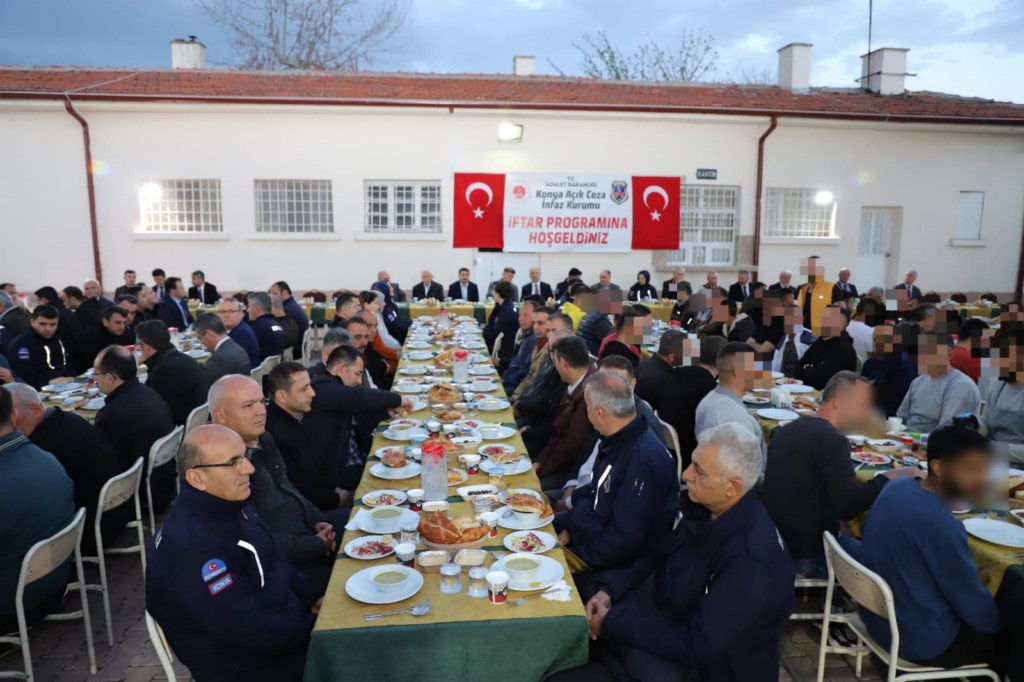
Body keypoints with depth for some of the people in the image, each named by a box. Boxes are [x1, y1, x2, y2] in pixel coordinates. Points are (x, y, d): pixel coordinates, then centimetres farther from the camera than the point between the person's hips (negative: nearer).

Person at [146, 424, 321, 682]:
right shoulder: (191, 547, -29)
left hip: (279, 620, 8)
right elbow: (249, 633, -27)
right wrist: (313, 624, -16)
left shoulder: (229, 503, -1)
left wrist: (314, 598, -1)